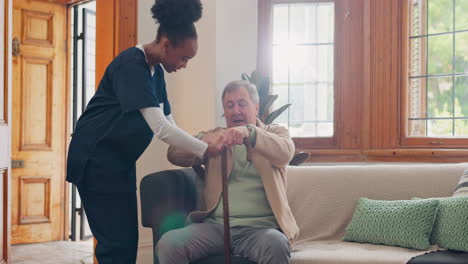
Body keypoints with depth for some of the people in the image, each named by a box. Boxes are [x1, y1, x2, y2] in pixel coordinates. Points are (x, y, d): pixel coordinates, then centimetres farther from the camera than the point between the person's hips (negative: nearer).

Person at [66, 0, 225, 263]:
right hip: (96, 159, -9)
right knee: (117, 242, -9)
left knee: (128, 239, 9)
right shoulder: (131, 65, -20)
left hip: (121, 160, 9)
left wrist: (198, 147, -4)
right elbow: (160, 127, -27)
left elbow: (168, 122, 10)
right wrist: (204, 150, -18)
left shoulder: (156, 70, 8)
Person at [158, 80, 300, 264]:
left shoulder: (275, 133, 15)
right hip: (214, 225, 2)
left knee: (277, 245, -36)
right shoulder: (215, 136, 19)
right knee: (168, 244, -26)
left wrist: (250, 132, -28)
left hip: (260, 227, -1)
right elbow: (174, 155, 3)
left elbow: (285, 152, -9)